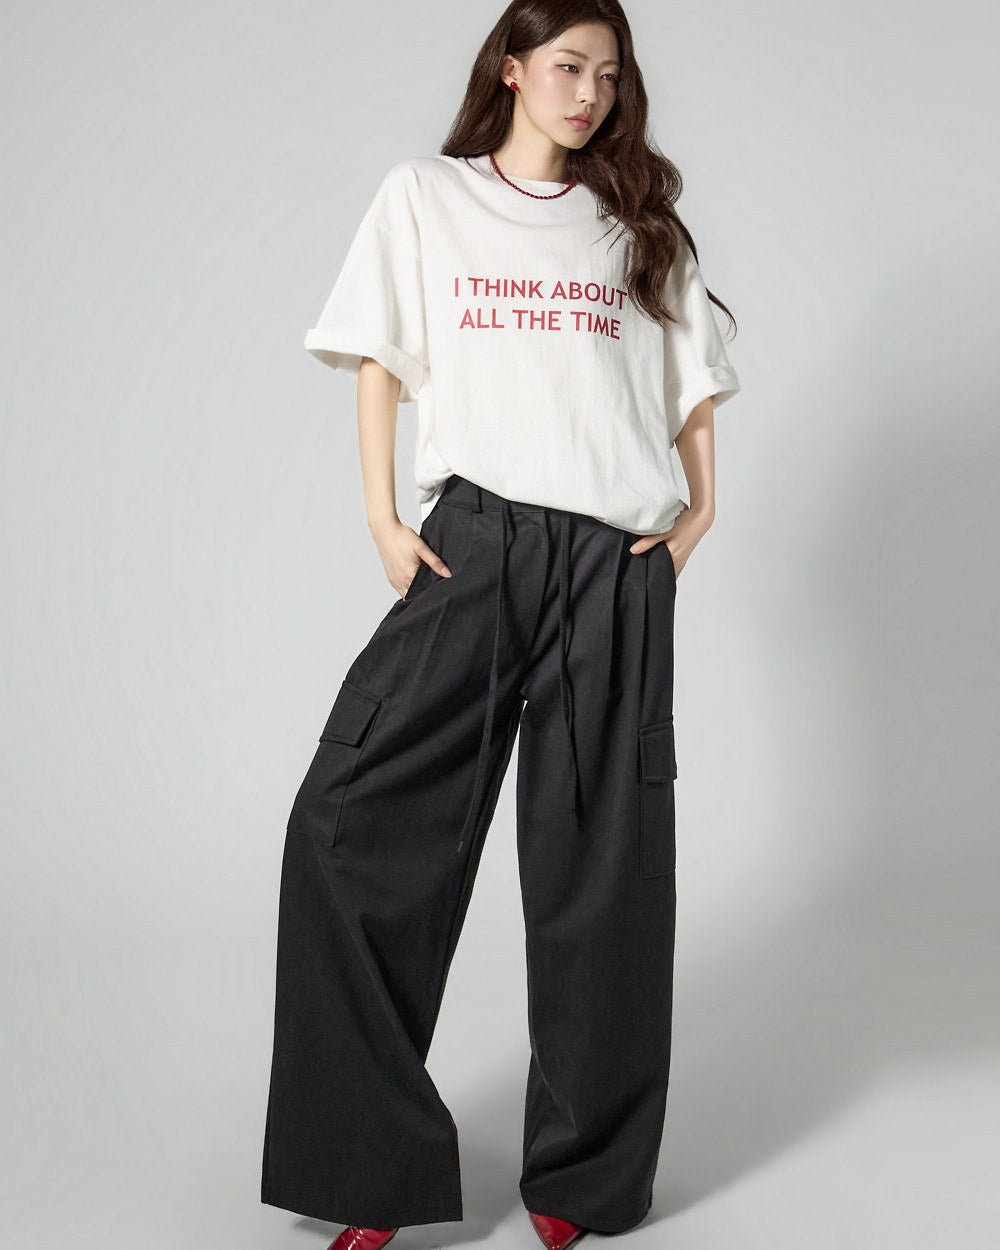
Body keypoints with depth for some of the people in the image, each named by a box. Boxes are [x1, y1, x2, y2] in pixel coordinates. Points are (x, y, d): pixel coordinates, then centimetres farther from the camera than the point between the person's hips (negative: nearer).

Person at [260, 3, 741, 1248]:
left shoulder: (641, 222, 18)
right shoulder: (424, 197, 13)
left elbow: (693, 380, 18)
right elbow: (379, 364, 9)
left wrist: (701, 507, 3)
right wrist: (383, 517, -2)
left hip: (617, 564, 1)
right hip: (474, 540, -1)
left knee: (598, 859, 2)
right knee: (353, 822, -11)